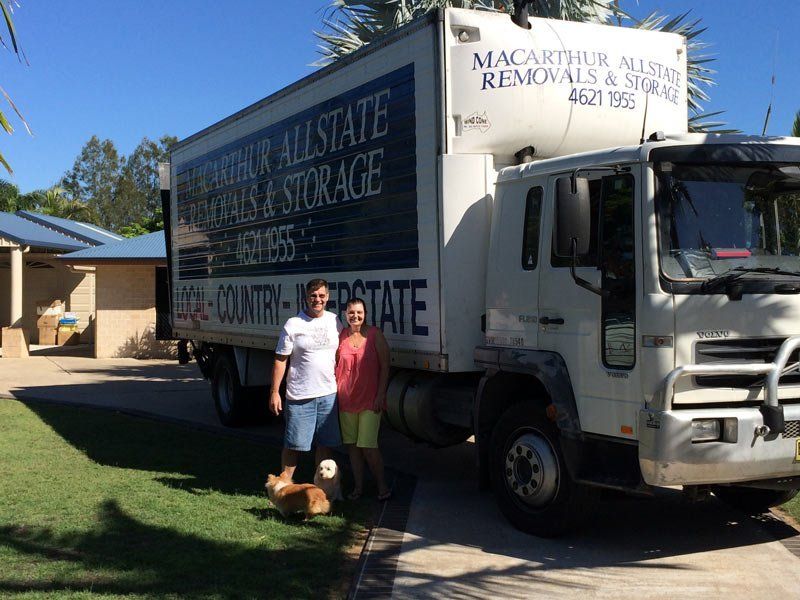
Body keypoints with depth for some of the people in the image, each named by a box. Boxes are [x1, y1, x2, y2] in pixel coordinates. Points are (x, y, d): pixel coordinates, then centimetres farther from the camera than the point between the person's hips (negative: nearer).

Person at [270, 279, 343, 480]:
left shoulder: (334, 321, 7)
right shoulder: (293, 324, -5)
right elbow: (280, 361, -4)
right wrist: (274, 392, -9)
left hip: (328, 394, 4)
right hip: (299, 396, -4)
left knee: (325, 443, 10)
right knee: (293, 444, 1)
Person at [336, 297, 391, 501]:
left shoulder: (375, 334, -4)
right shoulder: (341, 336, 5)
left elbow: (385, 366, -4)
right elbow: (335, 365, 12)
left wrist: (381, 395, -9)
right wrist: (334, 393, 5)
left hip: (370, 400, -4)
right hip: (346, 398, 4)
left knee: (368, 446, -7)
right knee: (352, 444, 9)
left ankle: (382, 486, 9)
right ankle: (358, 486, 22)